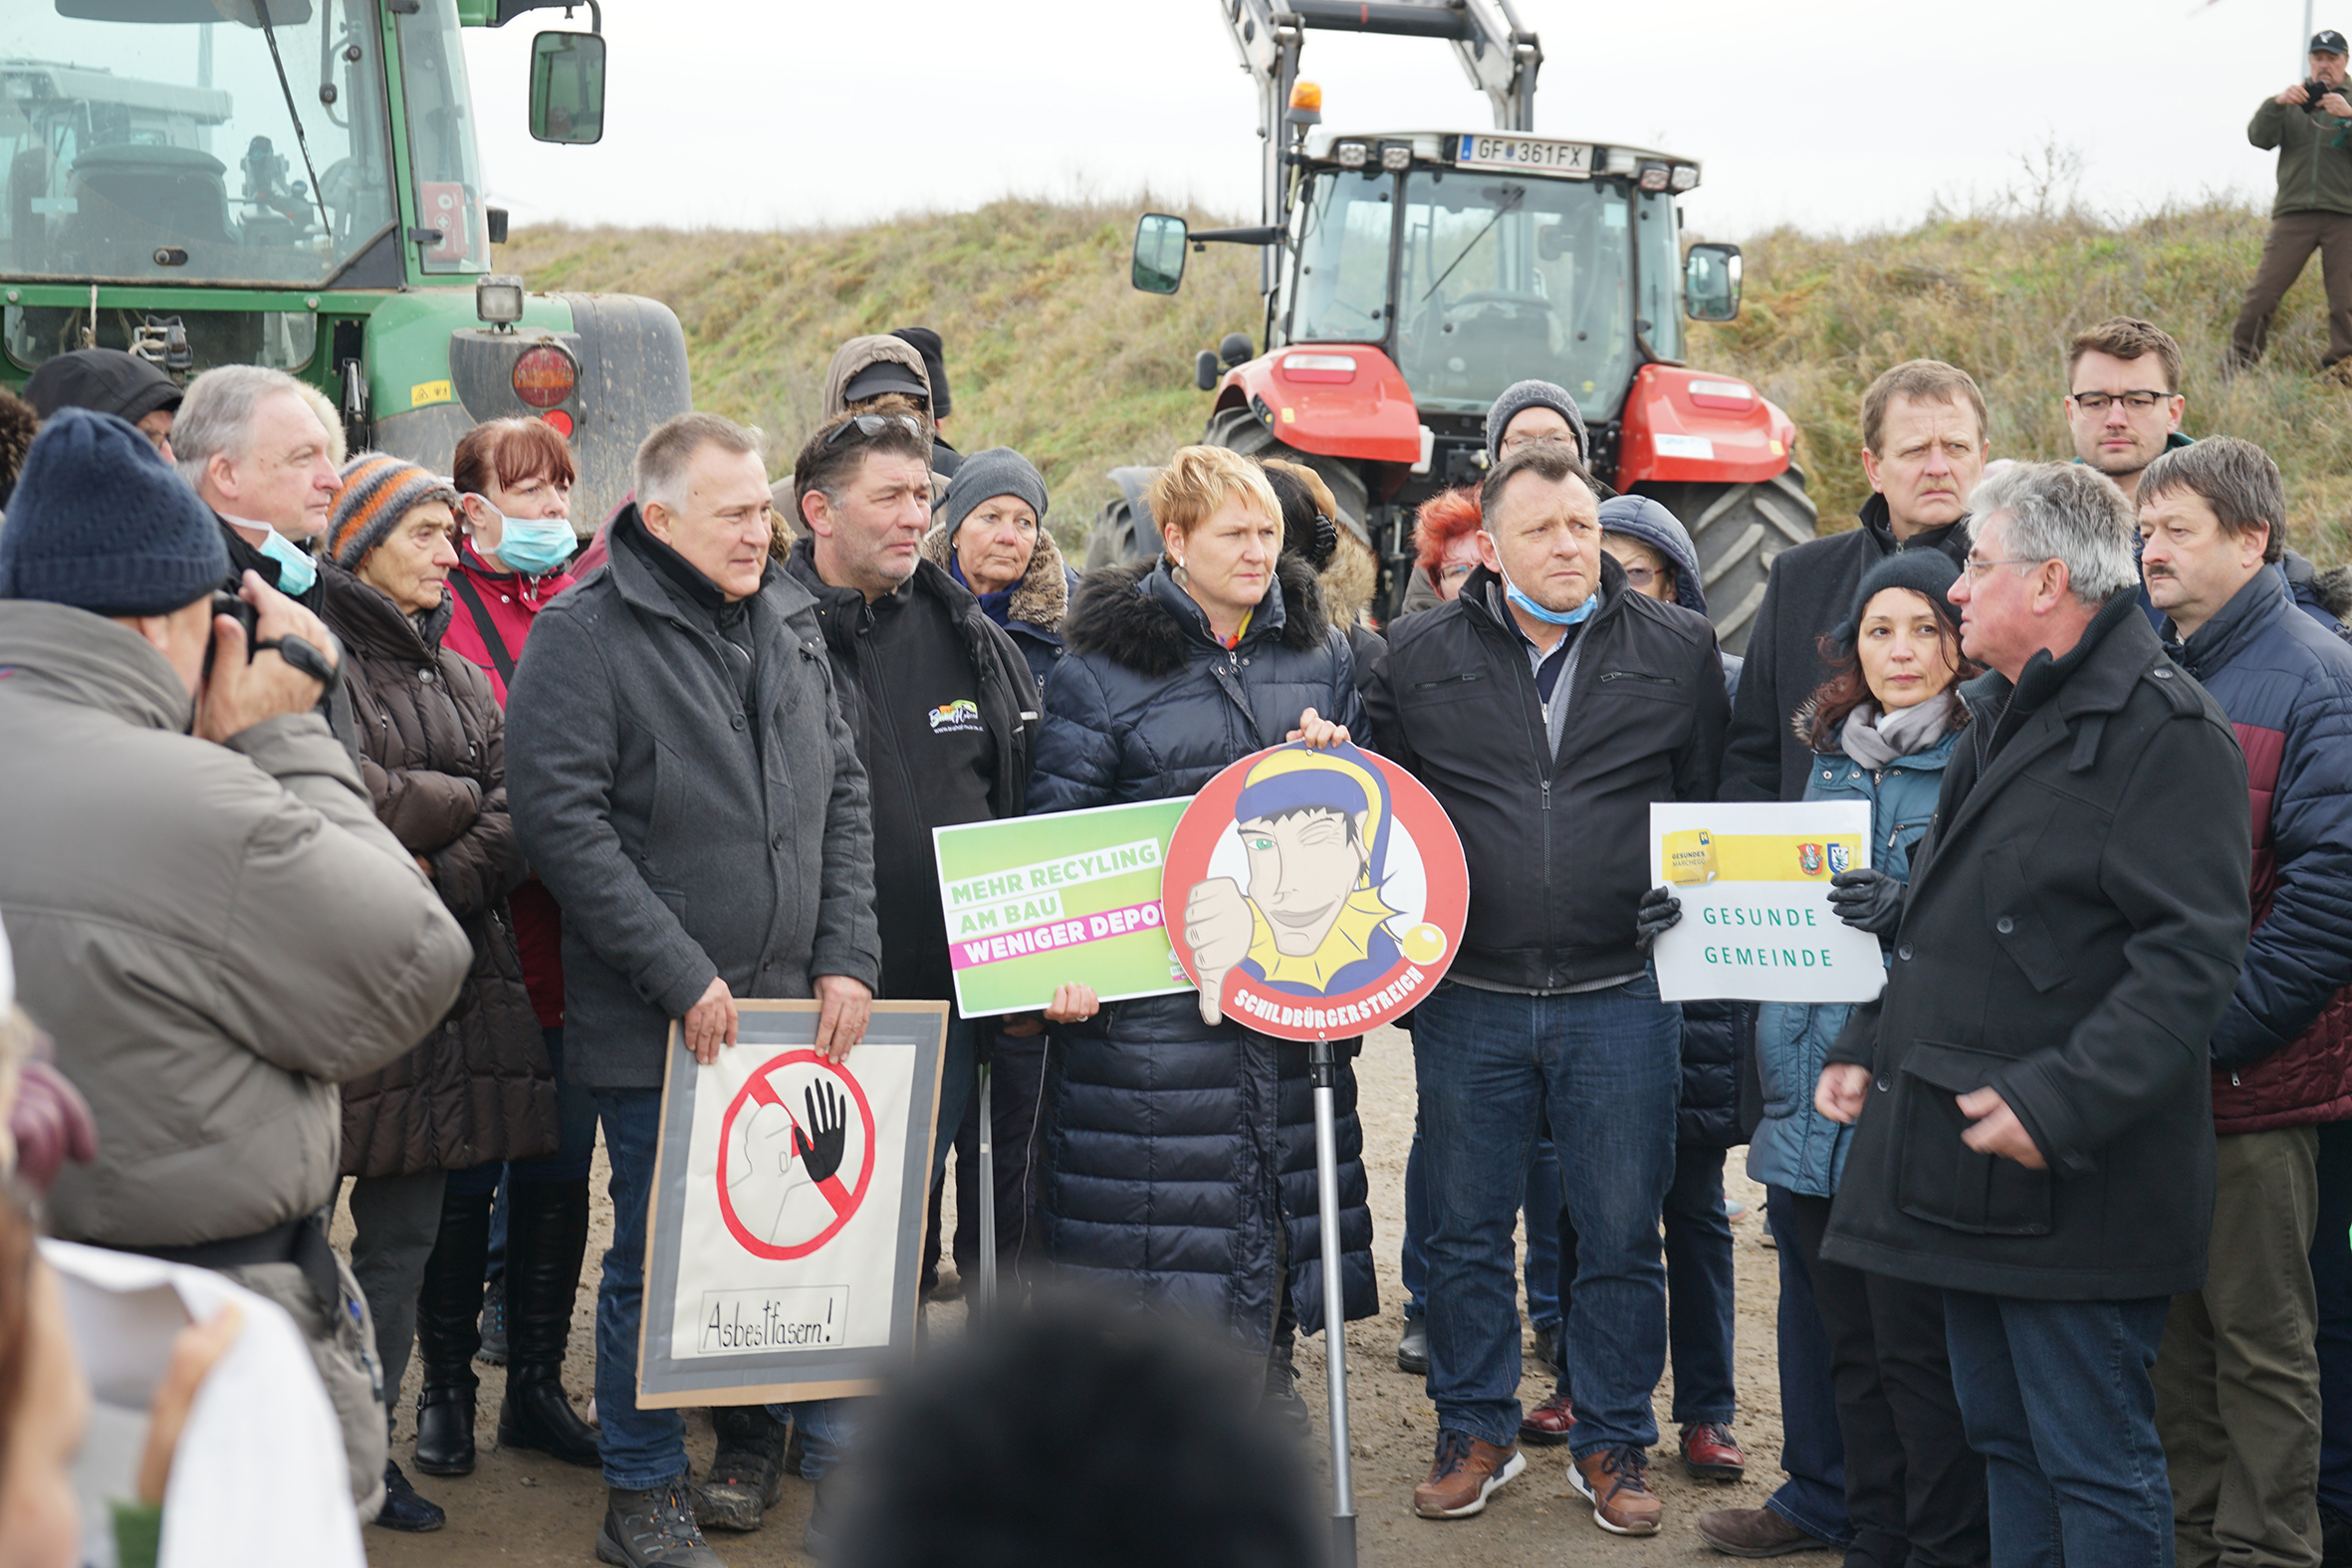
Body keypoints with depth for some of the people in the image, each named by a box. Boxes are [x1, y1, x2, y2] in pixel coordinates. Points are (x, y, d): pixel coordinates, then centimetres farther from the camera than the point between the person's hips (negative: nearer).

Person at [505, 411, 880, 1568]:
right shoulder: (583, 637, -10)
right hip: (655, 1026, -5)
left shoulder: (789, 622, 11)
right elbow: (561, 819, -15)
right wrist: (681, 977, -17)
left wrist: (848, 958, 2)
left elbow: (841, 797, 14)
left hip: (794, 1010, 6)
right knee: (656, 1254, 4)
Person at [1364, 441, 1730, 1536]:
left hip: (1622, 998, 0)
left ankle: (1614, 1443, 22)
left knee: (1620, 1232, 7)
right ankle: (1475, 1431, 26)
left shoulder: (1677, 652, 3)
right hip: (1467, 1000, 1)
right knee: (1467, 1230, 10)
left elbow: (1717, 806, 9)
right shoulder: (1420, 656, 3)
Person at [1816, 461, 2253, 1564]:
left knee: (2096, 1469, -3)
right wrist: (1868, 1047, 20)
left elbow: (2192, 953, -21)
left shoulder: (2163, 728, -14)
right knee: (2002, 1440, 17)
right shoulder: (2001, 715, 18)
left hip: (2073, 1185, -10)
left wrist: (2062, 1101, -27)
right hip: (1967, 1156, 10)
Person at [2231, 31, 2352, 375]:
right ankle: (2235, 368, 4)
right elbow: (2260, 138, 1)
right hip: (2294, 212, 0)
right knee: (2263, 292, -5)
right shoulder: (2293, 101, 16)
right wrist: (2276, 103, -16)